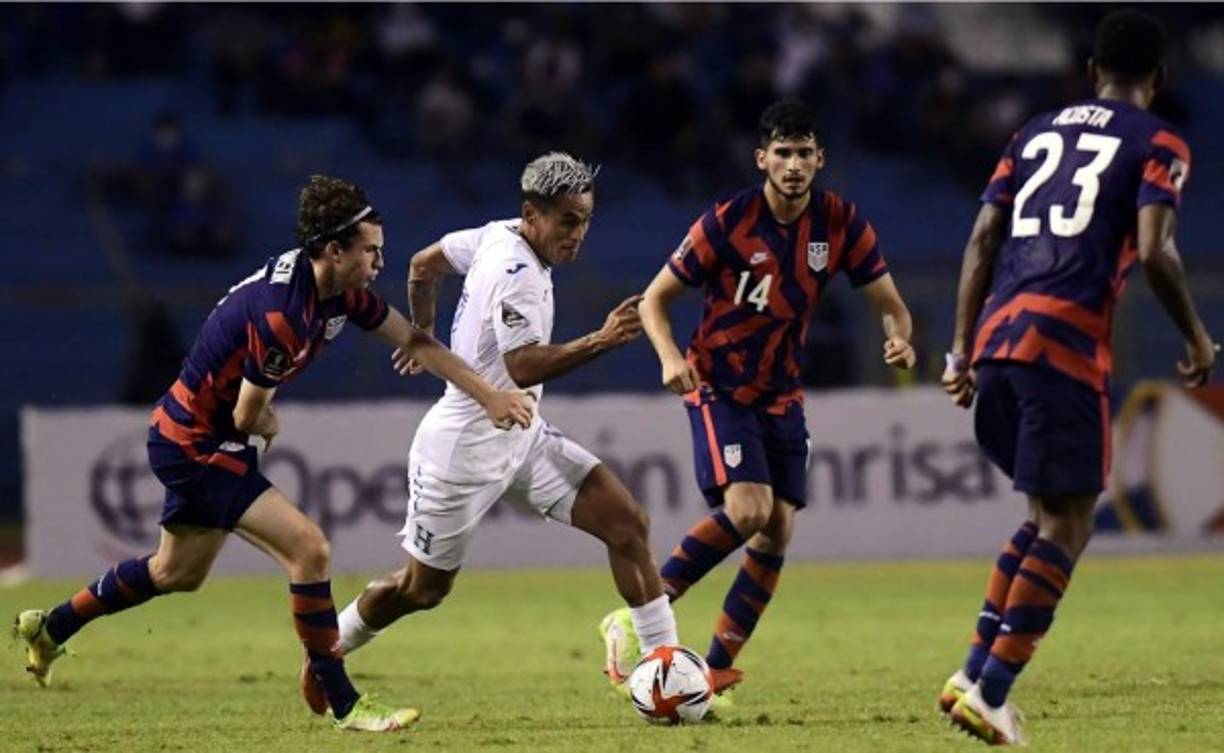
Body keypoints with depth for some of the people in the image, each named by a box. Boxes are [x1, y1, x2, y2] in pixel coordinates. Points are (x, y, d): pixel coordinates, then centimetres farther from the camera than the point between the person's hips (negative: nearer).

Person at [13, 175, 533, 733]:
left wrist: (490, 396, 1)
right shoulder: (280, 315, -31)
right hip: (197, 444, -10)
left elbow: (416, 341, 5)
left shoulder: (341, 291, -4)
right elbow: (249, 417, -21)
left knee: (177, 573, 26)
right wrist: (270, 427, 2)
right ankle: (343, 705, -10)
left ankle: (49, 628, 43)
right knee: (309, 550, -16)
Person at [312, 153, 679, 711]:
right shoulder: (517, 275, -25)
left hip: (520, 439, 9)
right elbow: (524, 367, -35)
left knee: (628, 524, -6)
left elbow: (423, 266, 17)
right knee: (423, 588, 8)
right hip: (467, 450, -9)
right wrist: (600, 341, -42)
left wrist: (423, 336, 33)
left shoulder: (497, 236, 2)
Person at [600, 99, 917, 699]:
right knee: (747, 510, -23)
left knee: (777, 531, -5)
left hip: (782, 396, 5)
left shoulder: (841, 222, -5)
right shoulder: (727, 223, -16)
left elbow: (889, 304, 2)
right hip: (719, 388, -5)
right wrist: (671, 358, -27)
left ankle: (716, 671, 5)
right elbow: (655, 298, -8)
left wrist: (899, 340, -22)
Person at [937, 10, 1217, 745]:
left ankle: (976, 671, 12)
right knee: (1068, 523, -1)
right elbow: (1153, 252, -10)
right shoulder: (1158, 144, 4)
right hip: (1067, 341, -7)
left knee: (1050, 512, 21)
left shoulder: (1039, 131, 22)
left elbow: (983, 239, 15)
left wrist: (963, 349, 17)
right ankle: (990, 694, -9)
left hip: (997, 333, 7)